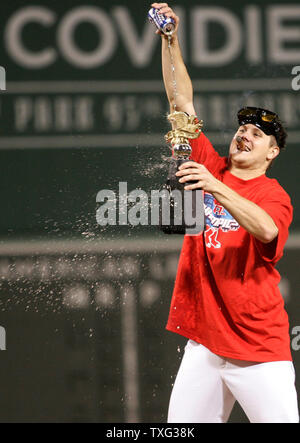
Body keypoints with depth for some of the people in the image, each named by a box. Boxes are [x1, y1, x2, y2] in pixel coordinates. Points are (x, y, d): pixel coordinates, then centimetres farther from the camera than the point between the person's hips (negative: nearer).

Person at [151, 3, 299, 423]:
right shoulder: (211, 168, 12)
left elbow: (266, 230, -24)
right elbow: (182, 100, 14)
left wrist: (217, 188, -33)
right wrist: (170, 41, 8)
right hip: (204, 341, 4)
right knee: (181, 426, -1)